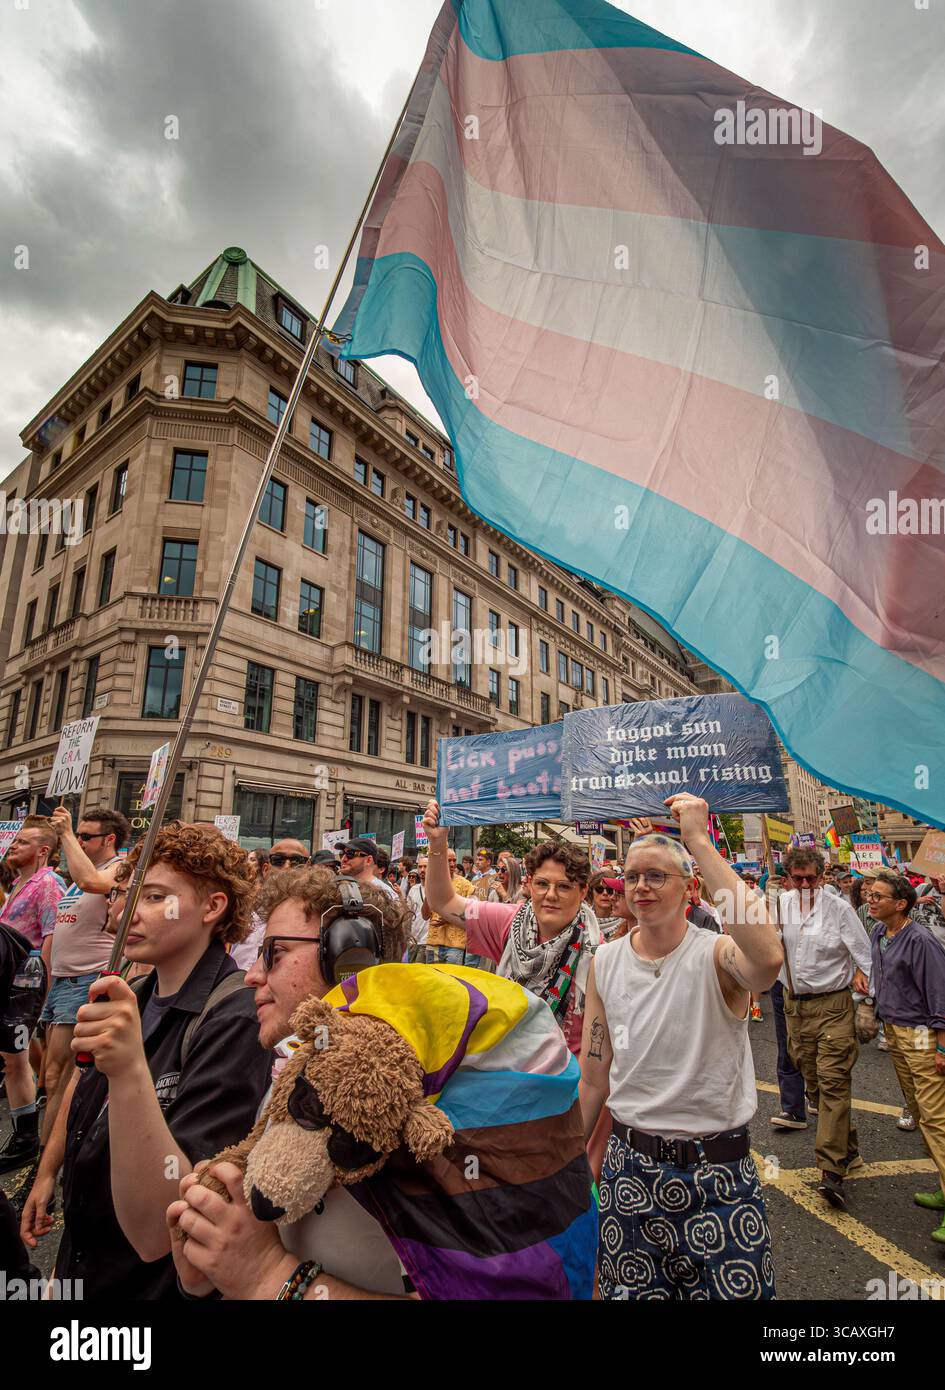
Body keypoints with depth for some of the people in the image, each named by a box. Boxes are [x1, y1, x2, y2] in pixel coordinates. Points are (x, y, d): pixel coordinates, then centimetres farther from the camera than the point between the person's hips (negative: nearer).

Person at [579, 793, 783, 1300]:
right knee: (628, 1288, 16)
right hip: (630, 1166, 3)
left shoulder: (716, 957, -16)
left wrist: (699, 842, -39)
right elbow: (593, 1078, 4)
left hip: (717, 1169, -3)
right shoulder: (605, 962, -4)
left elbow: (767, 958, -43)